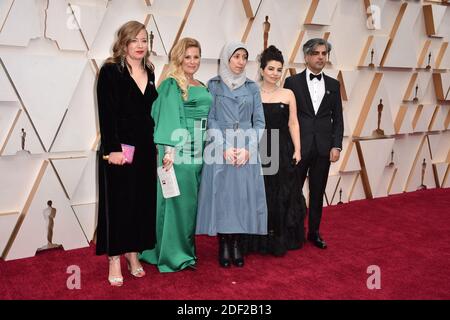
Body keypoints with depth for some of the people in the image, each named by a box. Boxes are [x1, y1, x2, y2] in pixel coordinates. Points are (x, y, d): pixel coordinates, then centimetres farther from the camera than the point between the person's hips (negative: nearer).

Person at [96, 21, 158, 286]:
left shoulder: (149, 73, 12)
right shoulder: (110, 71, -5)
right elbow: (106, 113, -12)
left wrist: (156, 146, 10)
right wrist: (112, 149, -18)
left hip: (145, 149, 6)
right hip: (119, 148, -6)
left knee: (142, 202, 9)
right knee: (118, 203, 1)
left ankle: (134, 254, 23)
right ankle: (115, 261, 11)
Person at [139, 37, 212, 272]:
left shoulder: (202, 87, 19)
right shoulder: (171, 85, -3)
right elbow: (168, 117, -14)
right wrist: (169, 148, -23)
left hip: (200, 150, 7)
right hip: (179, 149, -7)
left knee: (192, 200, 11)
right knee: (177, 199, -2)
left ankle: (187, 249, 24)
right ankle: (174, 254, 8)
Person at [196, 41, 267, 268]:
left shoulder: (252, 87, 11)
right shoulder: (213, 85, 6)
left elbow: (259, 122, 6)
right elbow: (210, 120, -1)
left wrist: (248, 148, -8)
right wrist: (224, 147, -12)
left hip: (247, 151, 2)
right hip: (220, 150, -2)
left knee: (243, 196, 2)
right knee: (221, 195, -1)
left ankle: (236, 244, 13)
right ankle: (224, 245, 11)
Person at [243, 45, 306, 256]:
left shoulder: (288, 94, 5)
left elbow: (293, 124, 4)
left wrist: (297, 150, -2)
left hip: (283, 151, 1)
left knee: (283, 196, 6)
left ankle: (281, 240, 19)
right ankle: (258, 242, 17)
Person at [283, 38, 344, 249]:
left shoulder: (333, 85, 9)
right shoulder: (292, 82, 0)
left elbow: (337, 119, 9)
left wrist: (336, 146, -2)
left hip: (323, 148, 3)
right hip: (298, 146, -3)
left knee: (317, 193, 11)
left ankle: (314, 232, 24)